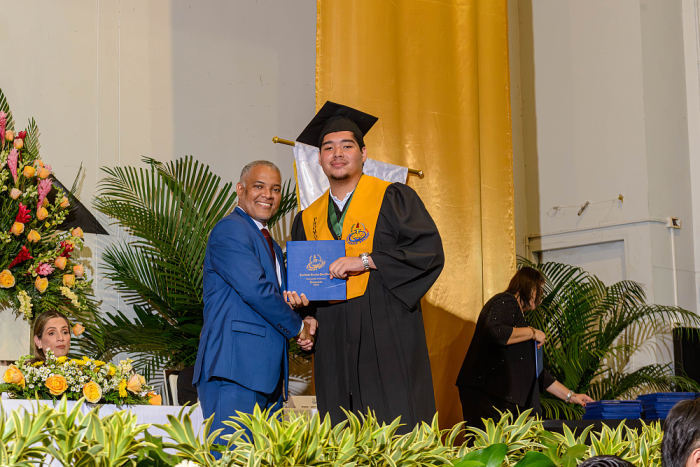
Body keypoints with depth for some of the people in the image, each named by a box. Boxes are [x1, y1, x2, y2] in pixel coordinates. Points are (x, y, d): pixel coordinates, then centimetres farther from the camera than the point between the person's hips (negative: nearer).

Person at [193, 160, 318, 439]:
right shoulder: (230, 230, -5)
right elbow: (254, 289, -16)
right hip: (235, 367, -9)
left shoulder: (270, 244, 26)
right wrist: (298, 327, -4)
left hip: (267, 371, 9)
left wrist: (289, 301, 2)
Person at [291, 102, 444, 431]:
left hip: (388, 338, -4)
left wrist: (366, 261, -15)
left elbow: (430, 251, -7)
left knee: (398, 435, -9)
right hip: (334, 346, 4)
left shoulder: (394, 198, 4)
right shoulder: (308, 220, 18)